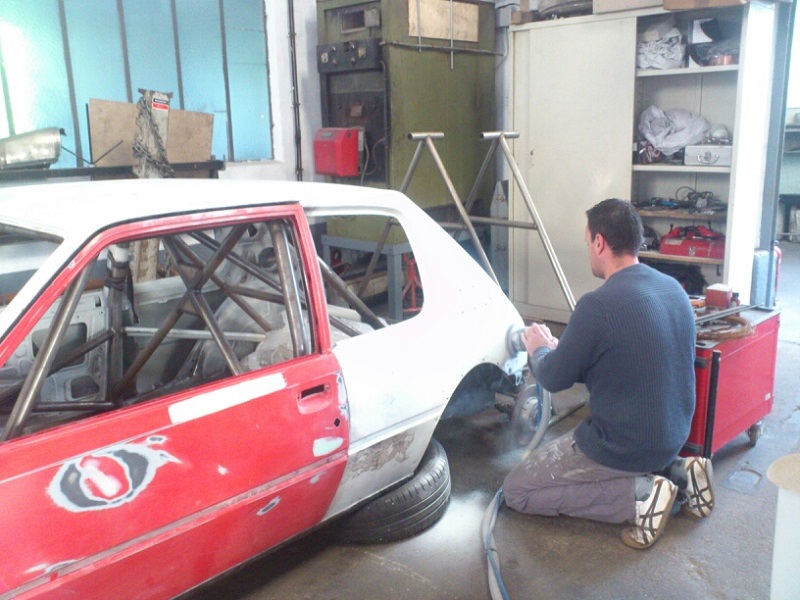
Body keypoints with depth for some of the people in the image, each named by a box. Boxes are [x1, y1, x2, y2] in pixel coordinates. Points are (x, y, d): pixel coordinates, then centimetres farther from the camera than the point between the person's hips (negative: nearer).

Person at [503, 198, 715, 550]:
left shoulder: (598, 305, -25)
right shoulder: (673, 289, 0)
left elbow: (554, 380, -11)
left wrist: (538, 349, 10)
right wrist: (559, 347, 15)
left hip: (623, 446, -8)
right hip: (673, 436, 8)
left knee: (516, 491, 5)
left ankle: (639, 493, -6)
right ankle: (675, 471, 13)